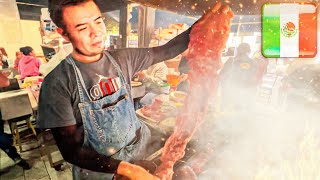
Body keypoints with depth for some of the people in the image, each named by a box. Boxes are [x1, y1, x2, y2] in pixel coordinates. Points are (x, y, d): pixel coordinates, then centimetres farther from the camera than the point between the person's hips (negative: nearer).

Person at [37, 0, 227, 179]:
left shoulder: (122, 59, -8)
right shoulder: (58, 82, -20)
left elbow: (167, 51, -5)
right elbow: (70, 150, -20)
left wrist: (201, 24, -19)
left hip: (139, 149, 4)